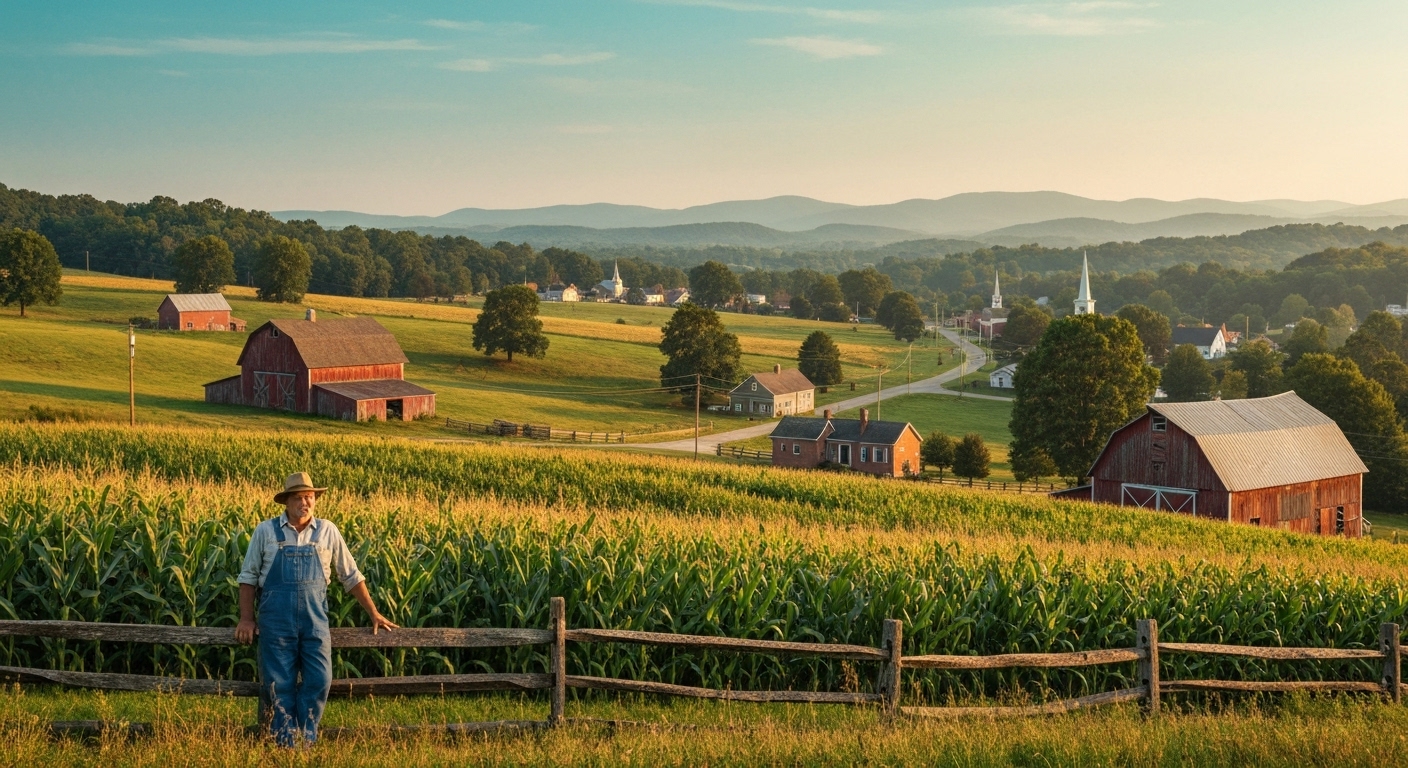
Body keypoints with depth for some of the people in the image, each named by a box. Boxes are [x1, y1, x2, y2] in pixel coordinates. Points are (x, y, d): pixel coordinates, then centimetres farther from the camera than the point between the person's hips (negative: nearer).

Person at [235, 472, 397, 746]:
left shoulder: (327, 531, 6)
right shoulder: (265, 532, 4)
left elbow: (351, 576, 13)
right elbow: (248, 577, 9)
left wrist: (374, 613, 12)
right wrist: (246, 619, 1)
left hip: (315, 621, 1)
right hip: (276, 620, -1)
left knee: (319, 680, -6)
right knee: (279, 684, 0)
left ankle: (306, 741, 5)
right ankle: (285, 744, 8)